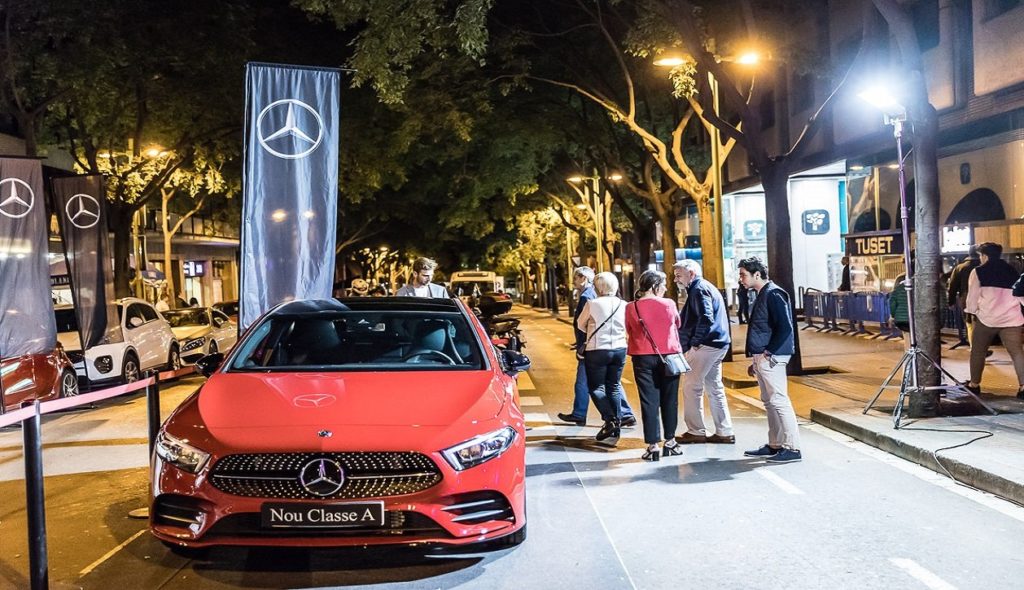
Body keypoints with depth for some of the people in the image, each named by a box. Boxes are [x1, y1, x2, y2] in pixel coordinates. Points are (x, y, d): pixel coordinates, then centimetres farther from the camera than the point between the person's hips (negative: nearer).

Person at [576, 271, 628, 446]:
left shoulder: (592, 304, -11)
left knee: (596, 387, 8)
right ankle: (615, 430, 12)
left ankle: (610, 420, -10)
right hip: (619, 349, 4)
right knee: (614, 387, 13)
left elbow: (580, 324, 4)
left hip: (597, 350, -4)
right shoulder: (623, 305, -1)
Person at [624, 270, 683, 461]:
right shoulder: (669, 304, -5)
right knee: (669, 400, 12)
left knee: (649, 401, 2)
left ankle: (653, 445, 1)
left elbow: (629, 332, 6)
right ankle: (670, 441, 19)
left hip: (643, 357, 0)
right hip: (668, 356, 0)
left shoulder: (631, 308, -5)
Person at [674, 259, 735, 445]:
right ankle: (724, 432, 15)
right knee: (714, 388, 12)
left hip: (705, 346, -10)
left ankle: (696, 432, 2)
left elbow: (706, 318, -22)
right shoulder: (707, 287, 21)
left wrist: (695, 342, -15)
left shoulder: (699, 289, -11)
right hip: (717, 345, 10)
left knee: (691, 386, -3)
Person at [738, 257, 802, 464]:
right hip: (761, 358, 10)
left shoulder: (774, 295, -13)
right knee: (769, 402, 14)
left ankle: (792, 448, -3)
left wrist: (767, 353, -20)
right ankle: (774, 445, 22)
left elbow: (785, 328, -20)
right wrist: (755, 360, 21)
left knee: (778, 400, -8)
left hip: (771, 358, -10)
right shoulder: (762, 295, 17)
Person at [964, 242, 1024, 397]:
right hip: (1011, 318, 3)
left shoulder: (978, 271, 1)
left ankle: (974, 384, 18)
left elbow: (972, 296, 0)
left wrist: (972, 311, 15)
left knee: (978, 351, 11)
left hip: (987, 317, -3)